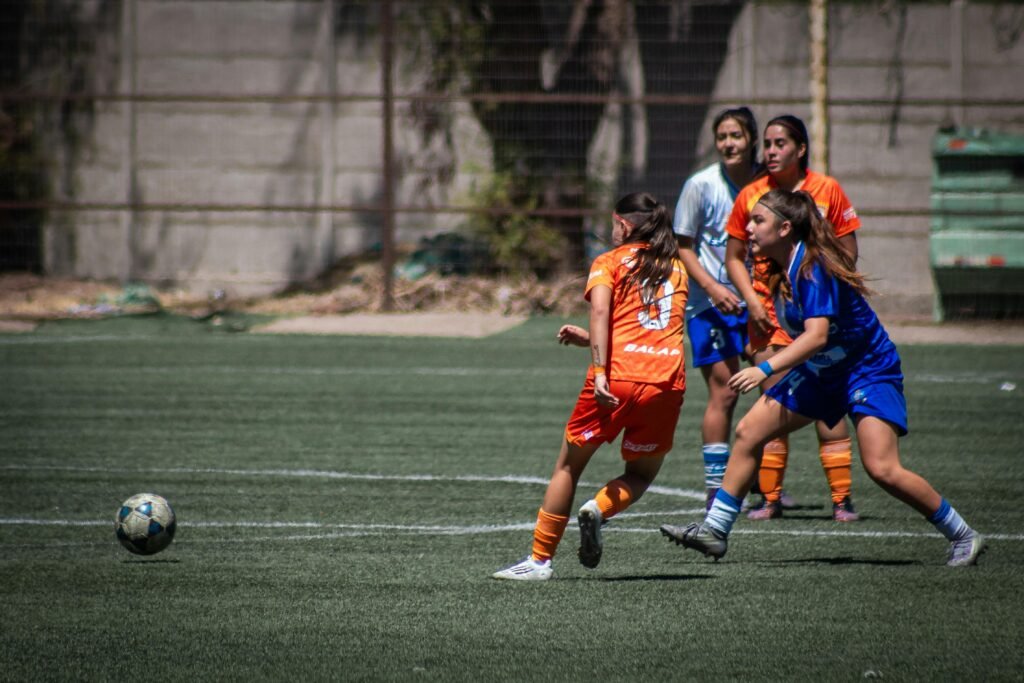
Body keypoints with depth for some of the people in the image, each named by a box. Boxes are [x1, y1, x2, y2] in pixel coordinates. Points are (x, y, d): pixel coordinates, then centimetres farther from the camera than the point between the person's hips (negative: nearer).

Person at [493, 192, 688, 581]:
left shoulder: (609, 263, 8)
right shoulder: (676, 268, 21)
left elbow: (600, 312, -11)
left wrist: (600, 370, -19)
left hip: (618, 378, -3)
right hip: (668, 382, 3)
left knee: (569, 465, 12)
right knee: (642, 473, 20)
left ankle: (539, 560, 12)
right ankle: (598, 510, -11)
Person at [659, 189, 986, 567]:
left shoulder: (814, 268, -25)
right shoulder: (779, 270, 1)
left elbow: (816, 335, -34)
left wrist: (765, 369, -39)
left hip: (868, 370, -9)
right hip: (820, 372, 9)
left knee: (881, 468, -19)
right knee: (748, 432, 1)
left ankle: (963, 536, -5)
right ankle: (714, 529, 8)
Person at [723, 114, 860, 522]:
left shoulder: (826, 190, -1)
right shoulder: (751, 196, 4)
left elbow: (847, 252, 4)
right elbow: (734, 256, 10)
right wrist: (751, 299, -4)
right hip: (769, 314, 2)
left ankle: (842, 499, -2)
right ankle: (770, 499, 5)